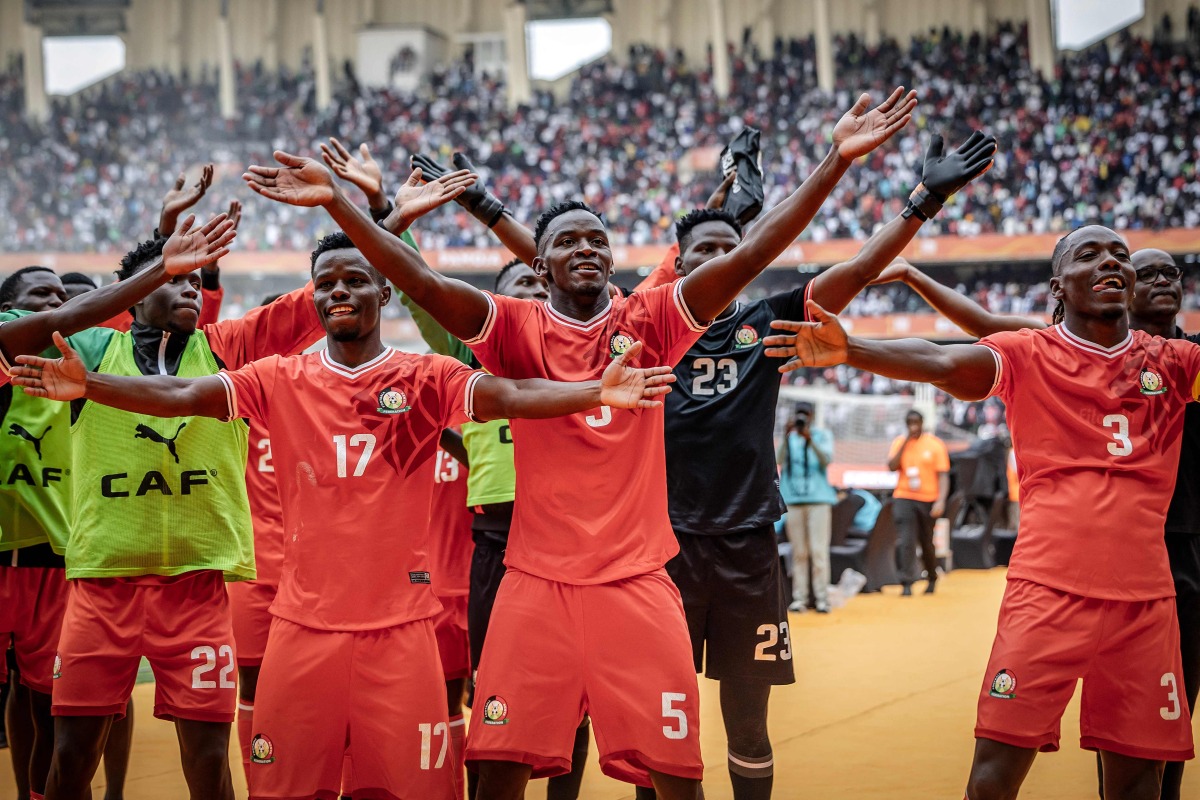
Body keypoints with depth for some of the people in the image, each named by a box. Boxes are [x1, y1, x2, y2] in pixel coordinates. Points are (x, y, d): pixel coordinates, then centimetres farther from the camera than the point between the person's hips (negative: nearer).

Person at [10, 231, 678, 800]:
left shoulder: (426, 379, 0)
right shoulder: (283, 380, 4)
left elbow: (508, 396, -14)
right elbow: (181, 395, -4)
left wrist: (594, 392, -31)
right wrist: (88, 385, -19)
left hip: (399, 624, -1)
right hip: (305, 621, 2)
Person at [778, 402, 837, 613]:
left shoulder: (822, 435, 9)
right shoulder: (789, 437, 13)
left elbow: (826, 460, -6)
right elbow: (781, 460, -3)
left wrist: (810, 440, -20)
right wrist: (787, 436, -16)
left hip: (818, 498, -2)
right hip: (792, 498, 2)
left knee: (819, 550, -7)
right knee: (798, 552, 0)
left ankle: (821, 597, -7)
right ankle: (799, 597, 0)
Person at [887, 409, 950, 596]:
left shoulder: (935, 444, -1)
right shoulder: (899, 442, 6)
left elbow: (943, 475, -3)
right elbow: (892, 466, -7)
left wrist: (941, 501, -15)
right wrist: (905, 443, -11)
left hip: (928, 500, 0)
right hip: (904, 498, 0)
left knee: (927, 543, 11)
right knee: (907, 542, -13)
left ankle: (932, 578, 33)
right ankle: (907, 583, -14)